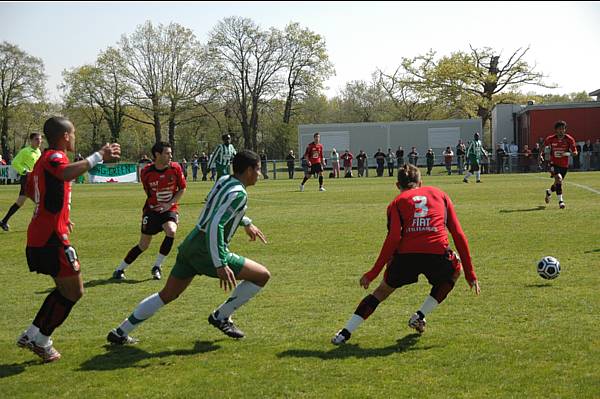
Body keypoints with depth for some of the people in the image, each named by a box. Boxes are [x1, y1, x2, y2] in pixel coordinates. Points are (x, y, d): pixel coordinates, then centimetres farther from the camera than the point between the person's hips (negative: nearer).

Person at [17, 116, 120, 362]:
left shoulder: (44, 159, 17)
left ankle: (32, 335, 20)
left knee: (66, 289, 18)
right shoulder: (54, 157, -14)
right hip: (51, 238, -10)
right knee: (73, 291, -2)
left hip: (39, 236, 10)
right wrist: (98, 157, -38)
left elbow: (31, 192, 31)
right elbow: (67, 173, -40)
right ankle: (40, 340, 5)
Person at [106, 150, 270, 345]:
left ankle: (120, 333, 21)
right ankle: (221, 317, 8)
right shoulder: (239, 193, -15)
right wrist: (221, 265, -30)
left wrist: (246, 223, 42)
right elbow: (215, 226, -26)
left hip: (190, 244, 9)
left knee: (167, 294, 20)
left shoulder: (223, 181, 12)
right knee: (262, 275, 0)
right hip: (206, 252, -9)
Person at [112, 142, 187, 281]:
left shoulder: (175, 168, -10)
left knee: (171, 231, -29)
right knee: (143, 245, 2)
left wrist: (170, 204, -11)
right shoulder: (146, 172, -12)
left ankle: (157, 267, -11)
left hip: (169, 209, 1)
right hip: (152, 209, -1)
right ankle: (119, 270, 19)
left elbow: (182, 188, 0)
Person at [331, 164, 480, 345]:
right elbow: (459, 235, 17)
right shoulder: (439, 194, 24)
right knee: (454, 271, 34)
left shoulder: (397, 202, 18)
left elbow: (393, 238, 0)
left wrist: (373, 273, 3)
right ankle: (420, 316, 22)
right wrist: (470, 273, 19)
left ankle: (345, 333, 15)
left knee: (382, 290, 25)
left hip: (406, 256, 0)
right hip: (438, 255, 0)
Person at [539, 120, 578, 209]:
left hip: (564, 165, 3)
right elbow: (543, 146, 11)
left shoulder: (569, 139, -10)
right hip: (553, 163, -2)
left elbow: (575, 152, -9)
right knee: (558, 178, -27)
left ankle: (549, 192, 48)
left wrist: (567, 153, -28)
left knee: (558, 183, 13)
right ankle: (560, 201, -20)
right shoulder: (551, 139, -10)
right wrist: (540, 155, -2)